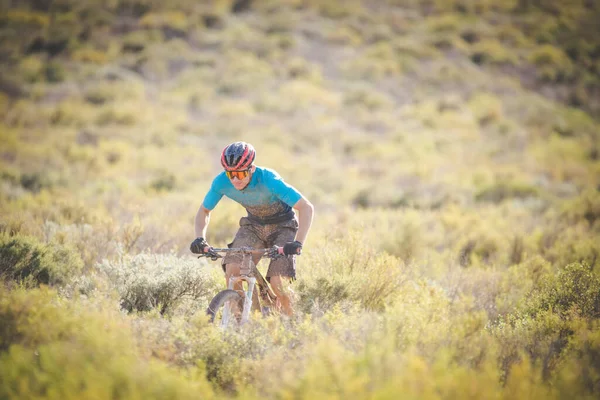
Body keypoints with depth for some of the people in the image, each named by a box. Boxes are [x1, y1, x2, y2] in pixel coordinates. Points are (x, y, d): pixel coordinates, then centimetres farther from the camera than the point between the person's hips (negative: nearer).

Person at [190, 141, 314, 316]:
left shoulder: (268, 180, -35)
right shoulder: (221, 182, -22)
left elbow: (307, 208, -35)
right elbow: (204, 211, -5)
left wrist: (298, 242, -46)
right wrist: (200, 239, -23)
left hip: (282, 227, -4)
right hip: (254, 225, 4)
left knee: (278, 284, -18)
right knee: (232, 269, -22)